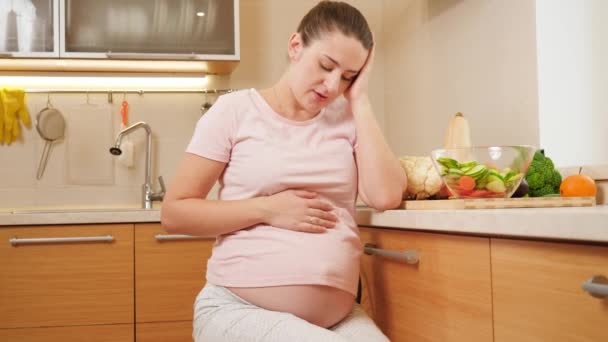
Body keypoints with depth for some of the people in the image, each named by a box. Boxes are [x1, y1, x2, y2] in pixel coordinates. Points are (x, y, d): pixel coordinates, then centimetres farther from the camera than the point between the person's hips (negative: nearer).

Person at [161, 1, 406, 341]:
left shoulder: (347, 119, 7)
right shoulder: (235, 110, 0)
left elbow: (386, 196, -9)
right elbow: (174, 213, -2)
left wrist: (359, 100, -3)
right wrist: (268, 209, -13)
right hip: (238, 309, -2)